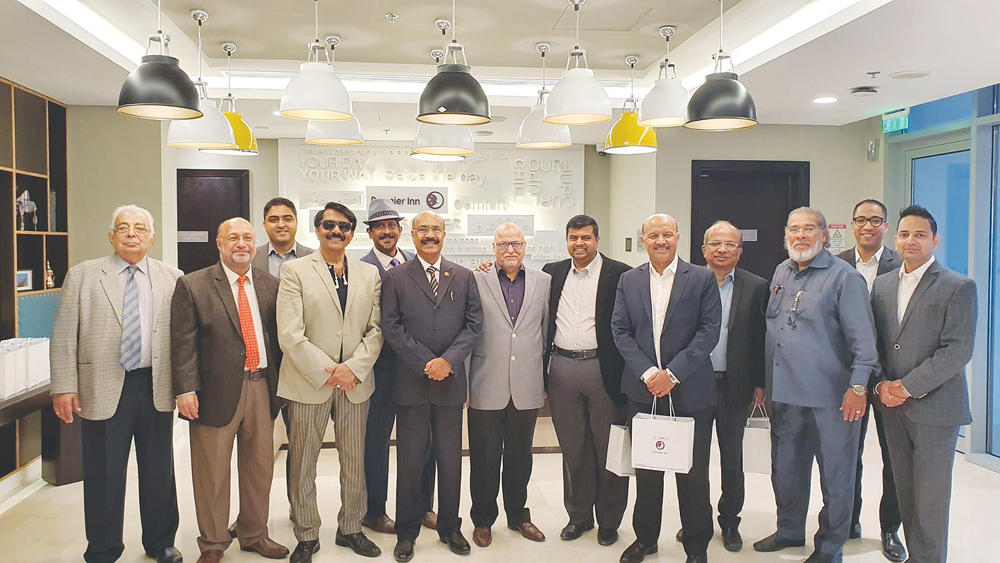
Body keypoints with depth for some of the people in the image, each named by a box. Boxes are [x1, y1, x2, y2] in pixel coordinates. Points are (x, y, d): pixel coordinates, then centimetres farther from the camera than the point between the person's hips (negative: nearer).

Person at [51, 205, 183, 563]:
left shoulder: (172, 278, 6)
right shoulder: (82, 275, 3)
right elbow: (64, 336, 0)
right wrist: (64, 387, -7)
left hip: (157, 388, 2)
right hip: (103, 390, -1)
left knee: (159, 471, 12)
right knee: (104, 476, 8)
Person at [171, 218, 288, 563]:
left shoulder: (270, 285, 8)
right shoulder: (192, 286, -2)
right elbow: (183, 343, -6)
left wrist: (281, 383, 7)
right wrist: (185, 389, -13)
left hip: (262, 388, 4)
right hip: (217, 391, -3)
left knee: (260, 467, 15)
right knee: (212, 473, 8)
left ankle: (254, 535, 34)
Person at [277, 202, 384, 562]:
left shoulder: (369, 274, 9)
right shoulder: (295, 271, -1)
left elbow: (375, 330, 4)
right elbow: (290, 334, -9)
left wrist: (353, 367, -10)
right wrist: (326, 371, -14)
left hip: (355, 382, 3)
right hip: (308, 381, -3)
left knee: (354, 462, 12)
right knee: (302, 464, 7)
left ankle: (350, 529, 30)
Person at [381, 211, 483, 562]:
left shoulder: (464, 277, 9)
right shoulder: (396, 277, 3)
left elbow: (474, 325, 3)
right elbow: (391, 328, -4)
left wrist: (448, 360, -11)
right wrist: (427, 363, -12)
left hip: (451, 381, 2)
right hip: (411, 381, -2)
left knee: (450, 459, 11)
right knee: (410, 460, 6)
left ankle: (449, 527, 27)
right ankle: (407, 532, 20)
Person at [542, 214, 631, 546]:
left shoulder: (619, 275, -3)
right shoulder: (552, 273, 10)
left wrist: (626, 370, -11)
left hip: (603, 369, -3)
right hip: (561, 369, 4)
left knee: (608, 449, 6)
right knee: (572, 448, 13)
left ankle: (609, 520, 22)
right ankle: (579, 515, 28)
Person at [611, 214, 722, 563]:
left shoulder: (702, 279, -1)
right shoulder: (629, 281, 7)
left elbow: (709, 331, -8)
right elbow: (620, 331, 2)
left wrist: (672, 374, -15)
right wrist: (647, 373, -10)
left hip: (690, 392, -2)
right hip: (643, 390, 2)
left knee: (693, 474, 7)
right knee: (645, 472, 13)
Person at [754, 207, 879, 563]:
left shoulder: (844, 276, -8)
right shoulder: (781, 273, 11)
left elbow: (862, 336, -11)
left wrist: (858, 386, -17)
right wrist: (763, 383, 16)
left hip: (831, 396, -6)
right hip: (784, 392, 6)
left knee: (835, 473, 6)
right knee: (786, 468, 18)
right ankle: (789, 531, 36)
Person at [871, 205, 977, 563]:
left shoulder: (958, 287, -6)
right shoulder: (882, 284, 11)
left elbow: (958, 350, -13)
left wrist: (908, 386, -15)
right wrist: (881, 384, -3)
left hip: (934, 408, -5)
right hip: (893, 406, 5)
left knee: (930, 497, 2)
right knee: (905, 493, 12)